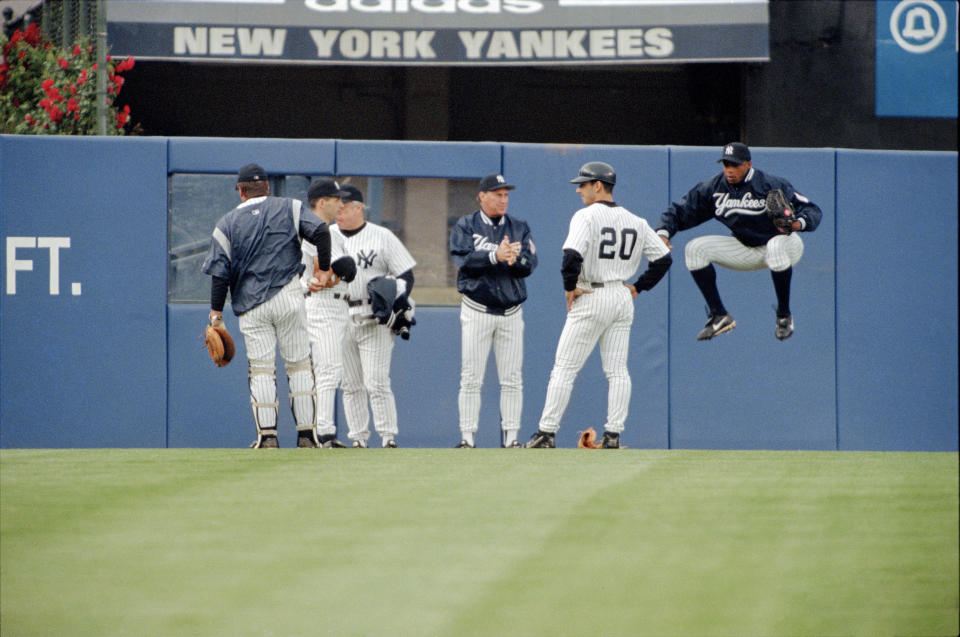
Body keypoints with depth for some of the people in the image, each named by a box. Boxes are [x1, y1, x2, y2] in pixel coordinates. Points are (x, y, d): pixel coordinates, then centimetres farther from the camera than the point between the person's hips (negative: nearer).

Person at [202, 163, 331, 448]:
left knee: (261, 369, 1)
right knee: (299, 364, 7)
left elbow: (220, 272, 0)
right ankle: (306, 434, 4)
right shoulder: (289, 208, 5)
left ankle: (267, 435, -6)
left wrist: (216, 311, 7)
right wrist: (324, 269, 3)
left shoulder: (227, 224, 4)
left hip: (251, 306, 0)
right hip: (288, 297, 0)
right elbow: (321, 231, -8)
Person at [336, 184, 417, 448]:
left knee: (376, 382, -11)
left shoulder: (382, 237, 3)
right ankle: (358, 438, 10)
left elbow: (406, 275, 4)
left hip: (373, 320, -4)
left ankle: (388, 437, -7)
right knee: (350, 384, 5)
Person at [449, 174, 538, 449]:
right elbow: (464, 260, -12)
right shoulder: (465, 227, 3)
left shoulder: (519, 228, 11)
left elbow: (530, 264, 0)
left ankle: (510, 436, 6)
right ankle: (467, 437, -1)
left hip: (511, 311, 3)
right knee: (471, 378, -4)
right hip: (477, 310, -3)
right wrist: (495, 256, -25)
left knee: (512, 379, 2)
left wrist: (514, 259, -22)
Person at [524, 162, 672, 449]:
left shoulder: (587, 216, -11)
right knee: (617, 371, 8)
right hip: (623, 300, 6)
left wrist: (569, 287, -11)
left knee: (564, 368, -1)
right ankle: (613, 435, 4)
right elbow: (664, 258, 10)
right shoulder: (636, 222, 9)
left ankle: (546, 433, -1)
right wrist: (638, 287, 13)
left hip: (592, 297, -6)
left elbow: (573, 256, -25)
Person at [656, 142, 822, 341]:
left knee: (776, 246, -41)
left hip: (785, 245, -5)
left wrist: (798, 223, -48)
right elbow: (679, 211, -5)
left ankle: (784, 316, -22)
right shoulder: (714, 188, -9)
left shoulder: (771, 186, -23)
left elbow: (812, 210, -25)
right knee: (695, 249, -9)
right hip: (748, 251, 5)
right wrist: (663, 233, -25)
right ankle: (720, 317, -7)